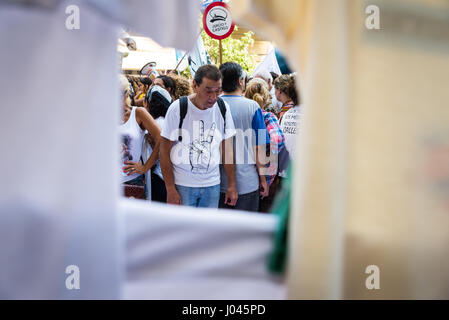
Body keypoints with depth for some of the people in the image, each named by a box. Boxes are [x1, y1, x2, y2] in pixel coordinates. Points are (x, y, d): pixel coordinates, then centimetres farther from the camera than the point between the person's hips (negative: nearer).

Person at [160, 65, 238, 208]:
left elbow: (227, 148, 9)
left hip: (212, 185, 3)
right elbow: (165, 151, -7)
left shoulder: (223, 108, 1)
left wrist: (232, 185, 6)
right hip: (182, 184, -3)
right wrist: (170, 190, -11)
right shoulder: (178, 108, -10)